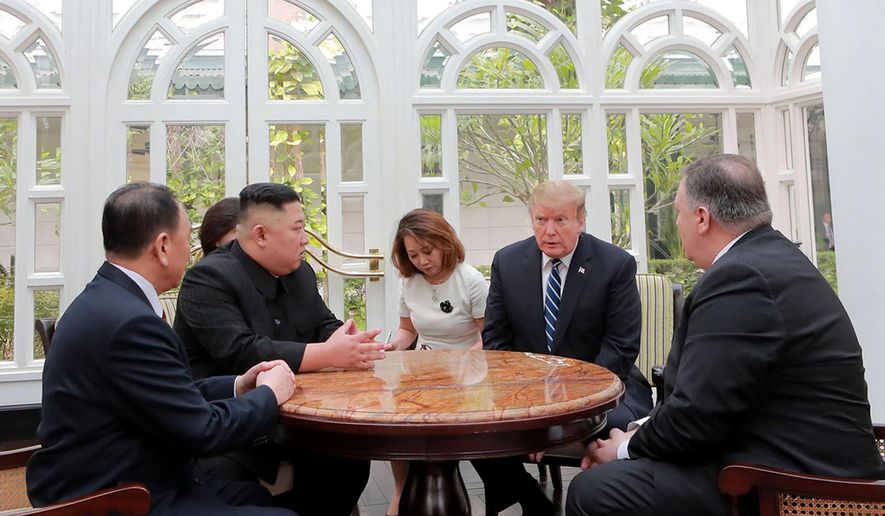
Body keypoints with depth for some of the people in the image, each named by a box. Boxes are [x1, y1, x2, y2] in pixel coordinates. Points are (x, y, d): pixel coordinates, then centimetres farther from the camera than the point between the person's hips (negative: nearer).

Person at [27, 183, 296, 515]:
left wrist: (237, 386, 4)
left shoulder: (106, 299, 4)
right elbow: (203, 431, -22)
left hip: (117, 483, 9)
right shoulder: (130, 323, -27)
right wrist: (269, 394, -8)